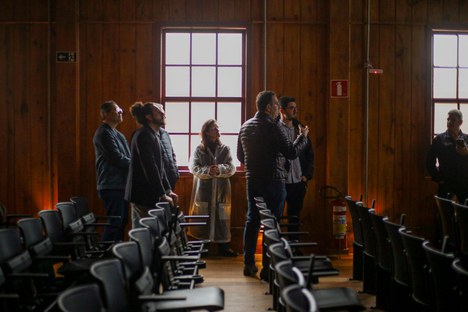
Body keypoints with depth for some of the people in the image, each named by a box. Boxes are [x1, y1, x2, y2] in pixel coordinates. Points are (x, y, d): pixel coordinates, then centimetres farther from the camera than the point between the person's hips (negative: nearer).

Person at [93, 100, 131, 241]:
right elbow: (117, 158, -18)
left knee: (122, 221, 12)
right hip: (112, 186, -10)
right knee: (115, 222, -9)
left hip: (120, 185, 10)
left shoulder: (117, 134, 20)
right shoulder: (104, 133, -11)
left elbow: (126, 158, 20)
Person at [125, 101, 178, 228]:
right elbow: (150, 168, -20)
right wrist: (163, 195, -19)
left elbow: (159, 166, 19)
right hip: (143, 195, -10)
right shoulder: (144, 135, -15)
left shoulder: (154, 135, 16)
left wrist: (168, 191, 14)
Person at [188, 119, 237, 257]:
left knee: (221, 217, 2)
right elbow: (193, 168, -5)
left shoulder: (225, 149, 8)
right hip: (203, 189, -1)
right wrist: (207, 171, -21)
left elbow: (231, 168, 0)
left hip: (221, 189, 1)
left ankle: (223, 247, 9)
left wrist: (219, 169, -19)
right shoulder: (199, 150, 3)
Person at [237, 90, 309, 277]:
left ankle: (249, 264, 17)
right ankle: (267, 267, 1)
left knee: (252, 221, 13)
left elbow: (240, 157, 17)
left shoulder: (245, 127, 9)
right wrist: (303, 136, 2)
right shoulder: (271, 127, -14)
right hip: (272, 181, -7)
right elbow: (291, 153, -13)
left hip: (252, 181, 7)